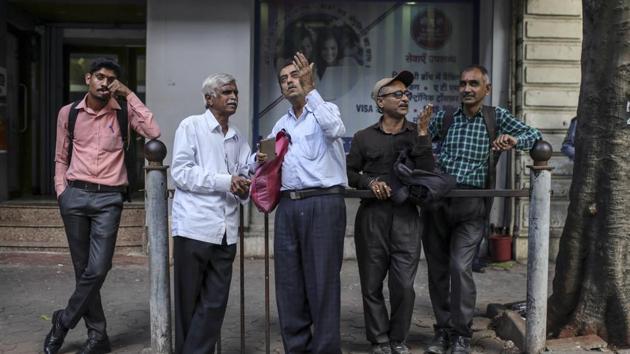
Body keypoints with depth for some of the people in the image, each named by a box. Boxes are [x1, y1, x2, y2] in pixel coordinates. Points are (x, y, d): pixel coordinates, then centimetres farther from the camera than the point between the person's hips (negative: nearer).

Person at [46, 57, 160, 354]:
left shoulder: (123, 111, 2)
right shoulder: (68, 113, 8)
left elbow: (153, 132, -16)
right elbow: (61, 157, 15)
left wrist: (129, 95, -10)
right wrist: (61, 191, 5)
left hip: (108, 198, -2)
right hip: (75, 196, 2)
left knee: (97, 270, -7)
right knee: (83, 270, 7)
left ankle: (63, 322, 18)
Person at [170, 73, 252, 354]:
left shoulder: (239, 139, 16)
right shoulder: (191, 126, 1)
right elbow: (180, 172, -9)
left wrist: (243, 188, -5)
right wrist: (225, 181, -15)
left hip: (226, 231, 5)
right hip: (194, 227, -5)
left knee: (215, 303, 5)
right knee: (188, 301, 6)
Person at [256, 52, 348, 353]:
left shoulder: (326, 110, 5)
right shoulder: (280, 124, 23)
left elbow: (335, 130, -20)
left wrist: (310, 90, -17)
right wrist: (263, 161, 5)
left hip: (323, 203, -6)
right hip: (287, 205, 6)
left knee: (322, 282, -2)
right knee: (289, 283, 8)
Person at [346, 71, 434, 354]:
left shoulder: (417, 134, 9)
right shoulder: (364, 137, 8)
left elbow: (427, 173, -2)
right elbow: (349, 172, 11)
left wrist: (422, 135, -9)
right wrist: (370, 182, -8)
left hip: (406, 216, 0)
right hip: (372, 216, 0)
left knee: (404, 284, -2)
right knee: (372, 283, 6)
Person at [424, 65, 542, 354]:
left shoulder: (496, 116, 7)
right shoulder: (443, 118, 10)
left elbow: (535, 135, 7)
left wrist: (514, 140, -12)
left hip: (471, 203, -2)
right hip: (437, 200, 3)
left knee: (460, 267, -13)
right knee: (437, 269, 7)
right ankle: (443, 329, 22)